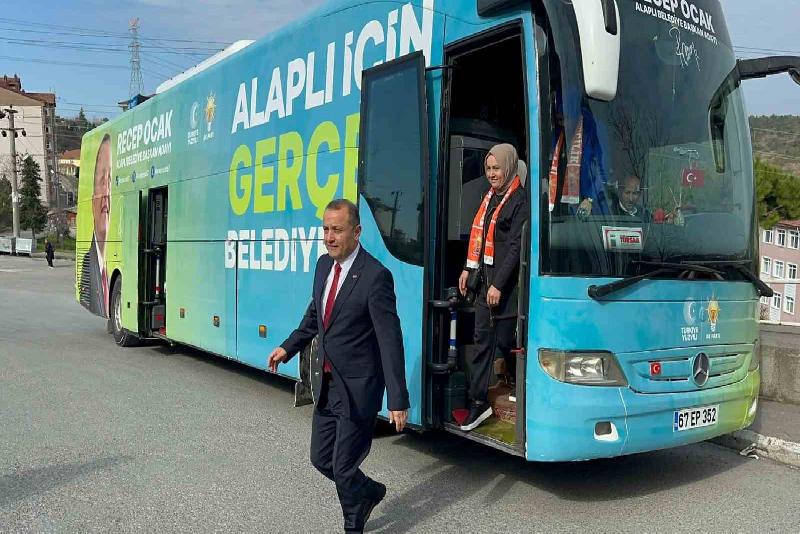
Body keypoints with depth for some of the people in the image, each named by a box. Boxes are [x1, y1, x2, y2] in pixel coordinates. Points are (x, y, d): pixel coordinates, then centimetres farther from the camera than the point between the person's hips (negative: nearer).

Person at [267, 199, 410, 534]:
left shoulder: (375, 276, -20)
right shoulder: (324, 265, 3)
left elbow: (390, 340, -20)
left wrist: (397, 400, -21)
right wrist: (288, 347, 15)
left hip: (357, 389, -7)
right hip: (326, 384, 7)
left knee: (343, 468, 4)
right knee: (321, 459, 18)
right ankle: (370, 492, 44)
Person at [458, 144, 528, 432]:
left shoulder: (520, 200, -12)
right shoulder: (490, 196, 14)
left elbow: (516, 247, -16)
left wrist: (498, 284, -17)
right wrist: (468, 269, 17)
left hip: (507, 284, -8)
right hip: (485, 280, 8)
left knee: (505, 340, 2)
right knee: (482, 340, 8)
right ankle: (478, 402, 14)